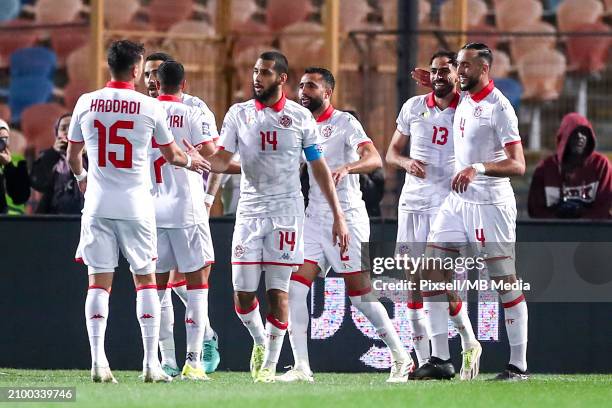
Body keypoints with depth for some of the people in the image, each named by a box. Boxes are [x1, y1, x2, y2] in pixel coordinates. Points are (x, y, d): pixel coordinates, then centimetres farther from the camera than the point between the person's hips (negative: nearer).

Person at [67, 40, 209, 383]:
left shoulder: (86, 103, 2)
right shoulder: (150, 107, -4)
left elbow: (73, 155, 14)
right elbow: (171, 155, 9)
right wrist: (190, 161, 32)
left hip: (98, 203, 1)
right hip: (136, 205, -1)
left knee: (99, 281, 3)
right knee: (146, 280, 7)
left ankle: (98, 360, -7)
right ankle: (151, 362, 4)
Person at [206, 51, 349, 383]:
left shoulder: (300, 117, 3)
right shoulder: (239, 114, 6)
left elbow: (320, 168, 6)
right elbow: (222, 159, 1)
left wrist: (338, 215, 3)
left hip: (286, 212, -2)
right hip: (249, 212, 2)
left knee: (278, 291, -5)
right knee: (242, 293, -2)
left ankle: (270, 364, 4)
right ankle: (260, 342, 26)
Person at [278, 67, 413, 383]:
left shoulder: (344, 123, -7)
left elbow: (374, 159, -22)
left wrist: (346, 168, -40)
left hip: (347, 217, -7)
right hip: (314, 218, 7)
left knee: (361, 294, -3)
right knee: (295, 288, -8)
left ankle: (401, 357, 13)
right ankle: (301, 367, -7)